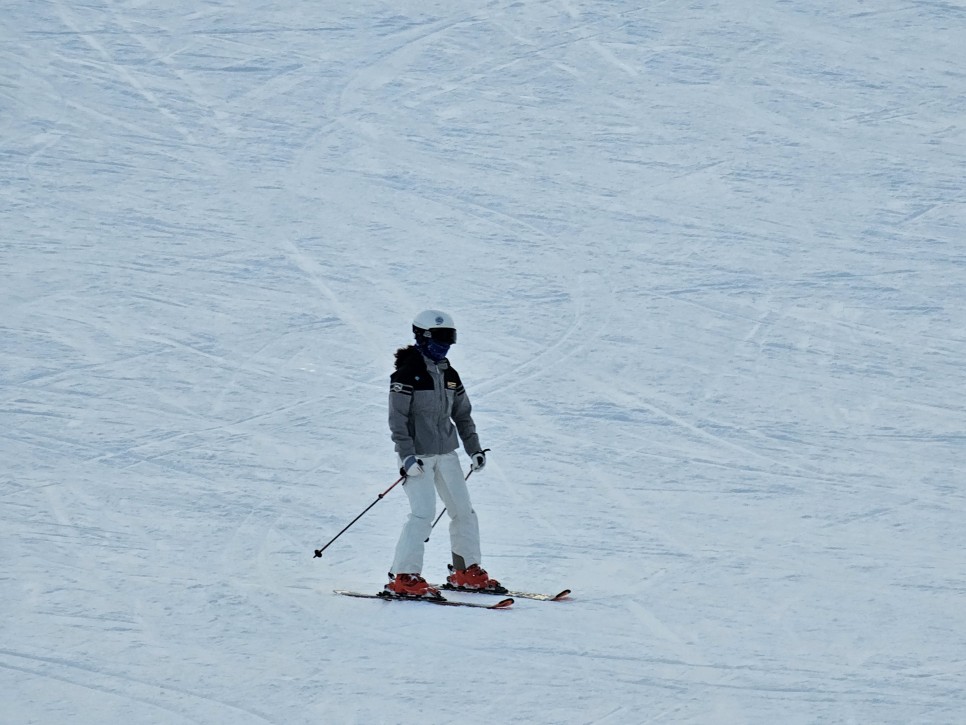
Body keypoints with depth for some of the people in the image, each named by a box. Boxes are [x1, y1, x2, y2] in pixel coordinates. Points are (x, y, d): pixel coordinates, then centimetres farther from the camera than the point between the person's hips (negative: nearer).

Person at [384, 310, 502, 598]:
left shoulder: (449, 375, 12)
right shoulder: (407, 374, -10)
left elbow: (463, 414, 19)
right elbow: (397, 418, -13)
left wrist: (474, 449, 13)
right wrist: (407, 455, -20)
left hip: (446, 453, 7)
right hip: (418, 455, -7)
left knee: (464, 511, 7)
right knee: (423, 514, -16)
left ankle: (466, 571, 18)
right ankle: (403, 577, -11)